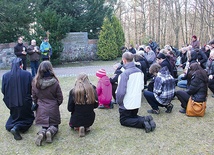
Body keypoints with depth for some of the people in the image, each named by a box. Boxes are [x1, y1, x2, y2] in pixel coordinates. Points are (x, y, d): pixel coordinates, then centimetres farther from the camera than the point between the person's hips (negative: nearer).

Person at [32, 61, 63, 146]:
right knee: (54, 126, 18)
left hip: (41, 110, 2)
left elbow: (34, 97, 2)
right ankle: (50, 132, -15)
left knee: (44, 126, 19)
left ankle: (41, 133, -15)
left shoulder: (35, 82, -10)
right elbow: (60, 98, -7)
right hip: (53, 109, -2)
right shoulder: (54, 83, -17)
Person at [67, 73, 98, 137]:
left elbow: (70, 109, -9)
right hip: (90, 119, 2)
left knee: (72, 124, 35)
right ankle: (86, 127, 7)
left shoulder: (73, 91, -15)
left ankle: (79, 127, 3)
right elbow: (96, 105, -1)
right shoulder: (92, 89, -10)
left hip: (77, 119, -2)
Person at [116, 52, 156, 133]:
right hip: (137, 102, 7)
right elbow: (142, 87, 9)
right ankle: (146, 119, -2)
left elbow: (121, 91, -24)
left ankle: (142, 122, -14)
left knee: (124, 120, 10)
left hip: (127, 104, -7)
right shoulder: (140, 71, 0)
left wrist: (118, 102, -8)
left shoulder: (124, 74, -23)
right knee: (133, 116, 27)